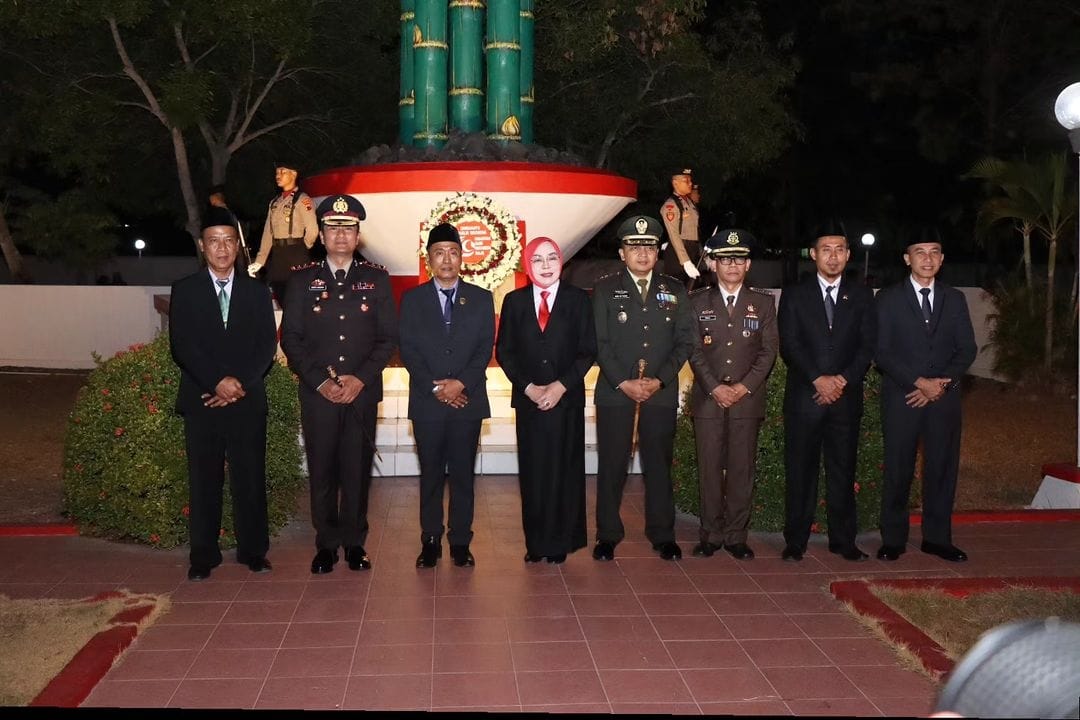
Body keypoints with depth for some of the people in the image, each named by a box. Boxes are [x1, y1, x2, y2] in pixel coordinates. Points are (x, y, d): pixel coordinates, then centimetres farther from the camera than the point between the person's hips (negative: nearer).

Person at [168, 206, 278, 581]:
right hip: (201, 400, -1)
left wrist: (241, 383, -10)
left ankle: (254, 551, 12)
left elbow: (267, 345, 3)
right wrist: (218, 381, -14)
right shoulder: (185, 290, 6)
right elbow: (181, 345, -3)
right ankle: (203, 556, 11)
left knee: (250, 477, 3)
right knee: (203, 480, 3)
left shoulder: (257, 291, 10)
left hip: (248, 401, 1)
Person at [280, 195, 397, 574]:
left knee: (358, 470, 3)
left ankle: (354, 542, 14)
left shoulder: (376, 279, 8)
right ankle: (326, 544, 14)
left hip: (363, 391, 0)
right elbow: (290, 338, 3)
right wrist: (320, 380, -8)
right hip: (317, 392, 0)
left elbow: (388, 337, 4)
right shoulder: (302, 280, 7)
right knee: (322, 471, 3)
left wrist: (361, 378, -9)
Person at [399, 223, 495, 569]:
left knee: (462, 474, 5)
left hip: (468, 400, 0)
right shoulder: (412, 299, 6)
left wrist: (461, 382, -14)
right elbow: (408, 350, -1)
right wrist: (435, 387, -12)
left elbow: (485, 349, 0)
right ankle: (430, 541, 14)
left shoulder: (481, 299, 7)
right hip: (427, 402, 0)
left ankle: (460, 541, 13)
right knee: (431, 474, 6)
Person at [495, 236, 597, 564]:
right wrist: (528, 387, -7)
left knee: (565, 469, 2)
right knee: (533, 471, 3)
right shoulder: (514, 301, 7)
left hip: (567, 399, -1)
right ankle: (536, 542, 11)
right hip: (529, 399, 1)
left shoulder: (578, 300, 3)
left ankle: (561, 542, 12)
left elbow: (588, 351, 0)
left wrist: (561, 385, -10)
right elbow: (504, 352, 5)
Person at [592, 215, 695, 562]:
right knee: (612, 465, 2)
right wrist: (624, 383, -10)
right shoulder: (606, 288, 4)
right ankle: (608, 535, 12)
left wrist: (658, 380, -7)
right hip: (615, 390, -1)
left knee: (659, 464, 6)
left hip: (661, 391, 1)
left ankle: (662, 535, 17)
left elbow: (684, 342, 5)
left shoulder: (674, 290, 9)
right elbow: (599, 342, -1)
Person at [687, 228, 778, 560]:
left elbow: (768, 351, 3)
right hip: (708, 398, 0)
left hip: (747, 399, 0)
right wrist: (715, 388, -10)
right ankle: (711, 535, 10)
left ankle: (736, 536, 9)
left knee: (741, 469, 2)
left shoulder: (763, 303, 8)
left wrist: (744, 386, -9)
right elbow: (694, 350, 1)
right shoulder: (699, 301, 7)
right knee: (709, 468, 2)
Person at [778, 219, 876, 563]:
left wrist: (843, 379, -11)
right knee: (800, 470, 1)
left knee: (843, 470, 5)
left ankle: (843, 540, 14)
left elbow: (867, 345, 4)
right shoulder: (794, 295, 5)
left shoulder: (861, 295, 10)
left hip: (846, 397, 1)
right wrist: (818, 379, -15)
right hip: (803, 396, -1)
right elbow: (789, 345, -3)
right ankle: (795, 541, 8)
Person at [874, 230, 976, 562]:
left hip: (944, 397, 3)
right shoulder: (888, 299, 2)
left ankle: (937, 538, 15)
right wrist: (920, 382, -14)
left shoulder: (955, 299, 12)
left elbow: (967, 349, 6)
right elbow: (881, 352, -5)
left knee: (943, 468, 4)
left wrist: (942, 384, -9)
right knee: (898, 470, 1)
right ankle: (893, 539, 10)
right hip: (901, 397, -3)